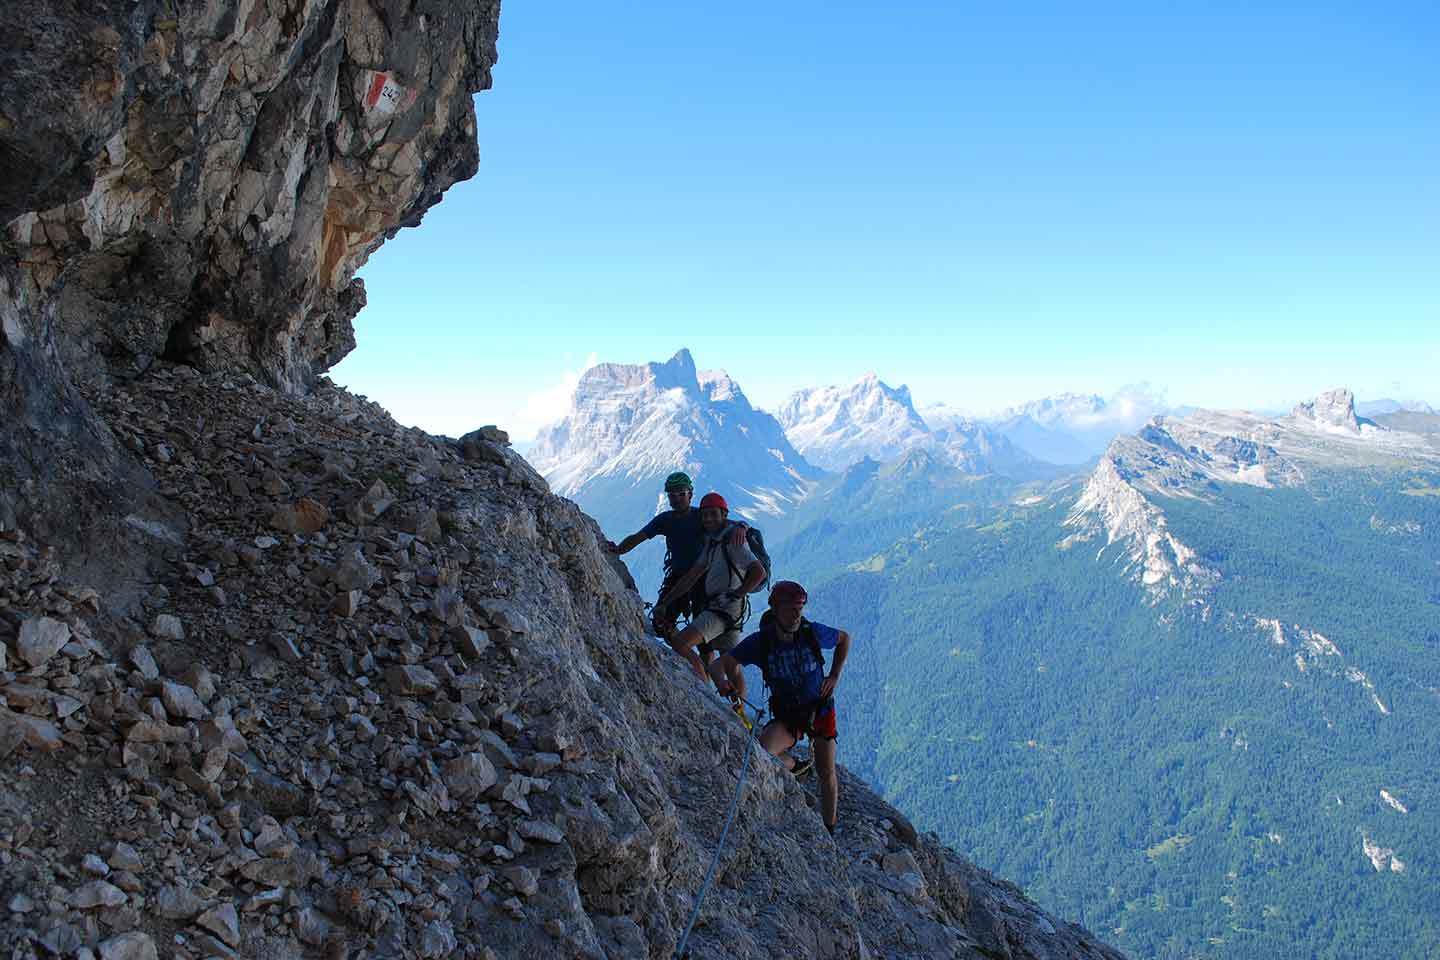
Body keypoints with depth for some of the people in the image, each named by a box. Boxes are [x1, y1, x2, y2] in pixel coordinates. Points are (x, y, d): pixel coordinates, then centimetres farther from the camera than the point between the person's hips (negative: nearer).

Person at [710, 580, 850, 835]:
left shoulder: (812, 632, -15)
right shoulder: (760, 641, -16)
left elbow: (844, 639, 7)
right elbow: (718, 666, -15)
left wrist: (834, 676, -2)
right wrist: (724, 687, -38)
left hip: (820, 709, 0)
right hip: (787, 716, 0)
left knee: (827, 772, 3)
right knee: (762, 752, -25)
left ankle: (829, 830, 25)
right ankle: (794, 766, 10)